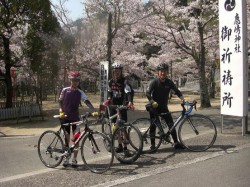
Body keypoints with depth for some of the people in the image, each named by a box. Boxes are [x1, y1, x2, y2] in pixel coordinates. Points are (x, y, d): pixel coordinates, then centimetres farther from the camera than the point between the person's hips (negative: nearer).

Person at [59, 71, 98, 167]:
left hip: (75, 118, 0)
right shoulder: (65, 90, 2)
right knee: (67, 138, 7)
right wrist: (61, 111, -8)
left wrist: (94, 111, -27)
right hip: (65, 118, 0)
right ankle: (66, 158, 21)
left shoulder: (80, 93, 0)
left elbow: (87, 102, -12)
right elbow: (60, 102, 9)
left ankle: (74, 159, 8)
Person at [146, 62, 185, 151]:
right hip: (154, 107, -4)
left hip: (164, 107, 4)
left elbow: (177, 91, -2)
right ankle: (152, 145, 10)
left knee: (171, 124, -1)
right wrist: (152, 102, -31)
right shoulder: (154, 82, -13)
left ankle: (176, 143, 6)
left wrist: (183, 99, -16)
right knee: (153, 126, 1)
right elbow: (147, 93, -19)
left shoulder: (169, 82, -2)